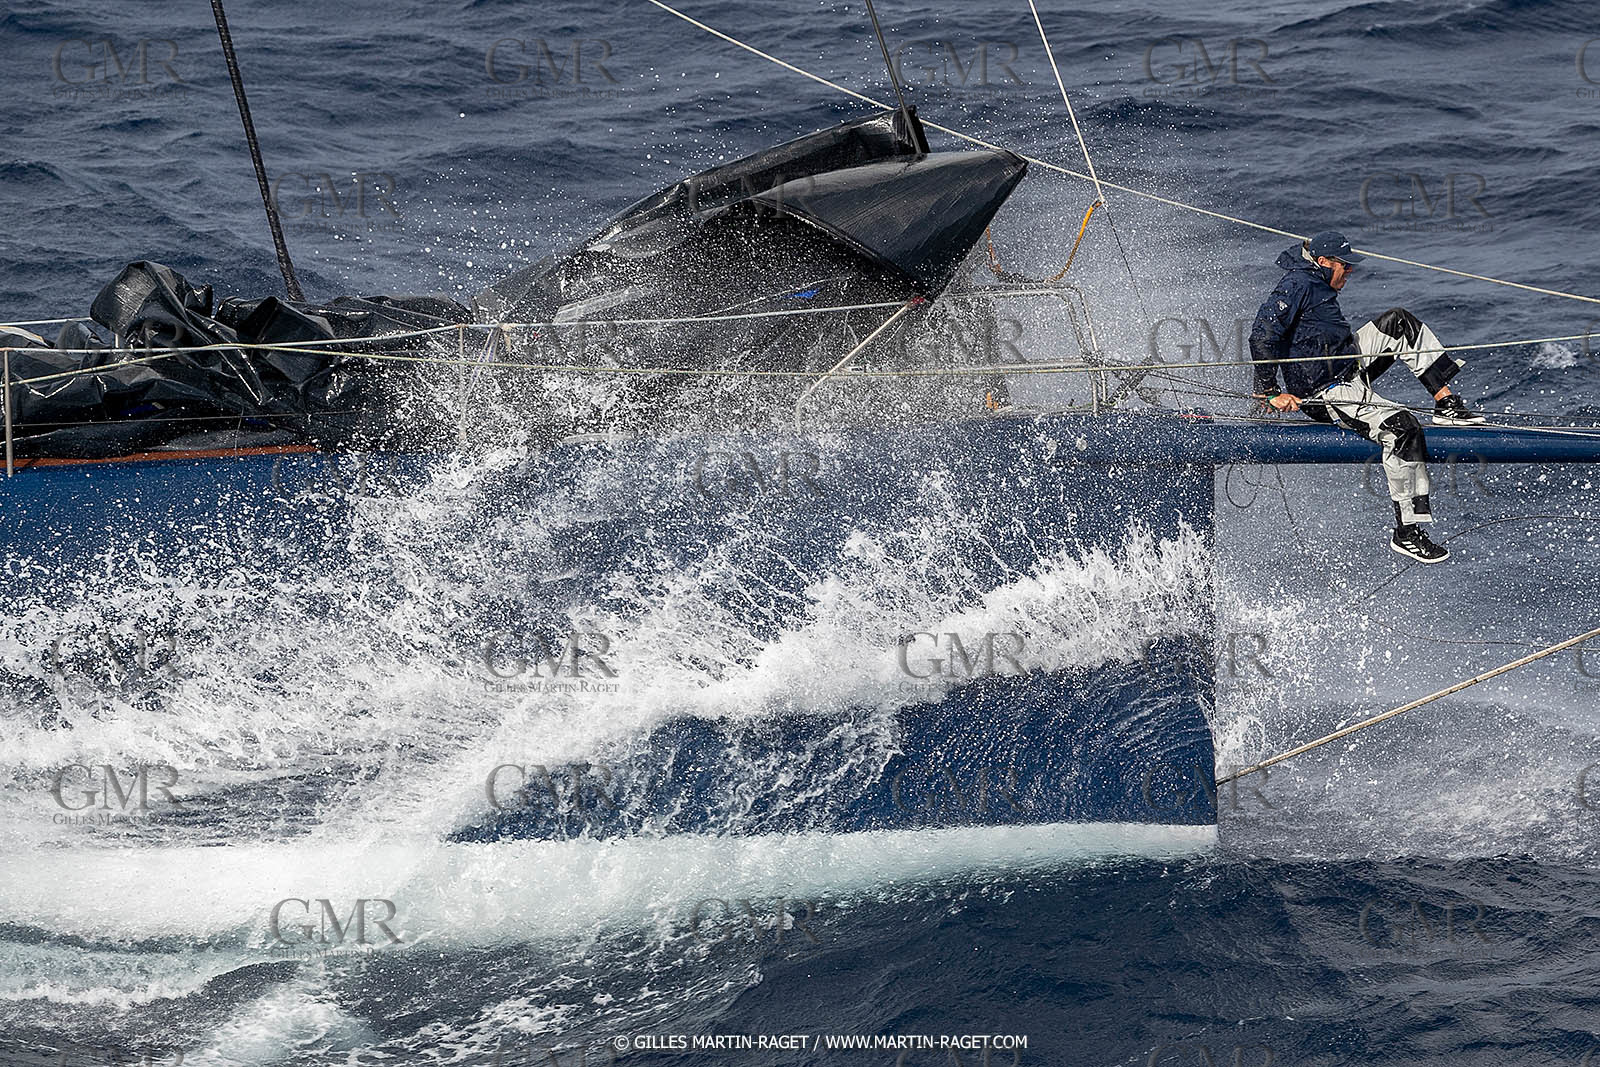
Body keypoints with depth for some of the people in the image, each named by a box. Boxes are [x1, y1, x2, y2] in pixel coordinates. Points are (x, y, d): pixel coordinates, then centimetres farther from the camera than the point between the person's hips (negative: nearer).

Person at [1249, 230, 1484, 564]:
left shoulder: (1318, 285, 14)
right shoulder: (1296, 286, -18)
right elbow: (1262, 336, -25)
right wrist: (1268, 391, -24)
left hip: (1349, 367, 10)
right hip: (1326, 393, -10)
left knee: (1399, 323, 3)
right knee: (1402, 427, -24)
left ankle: (1445, 402, -1)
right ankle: (1406, 532, -21)